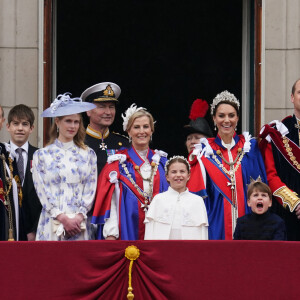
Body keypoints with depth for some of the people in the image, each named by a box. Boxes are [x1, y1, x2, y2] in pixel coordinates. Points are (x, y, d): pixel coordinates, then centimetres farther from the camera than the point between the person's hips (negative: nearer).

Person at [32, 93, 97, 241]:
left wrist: (79, 217, -8)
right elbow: (43, 192, 0)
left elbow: (91, 190, 6)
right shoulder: (41, 155, 7)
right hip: (52, 224, -1)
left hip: (80, 224, 1)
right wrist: (63, 219, -11)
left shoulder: (88, 154, 12)